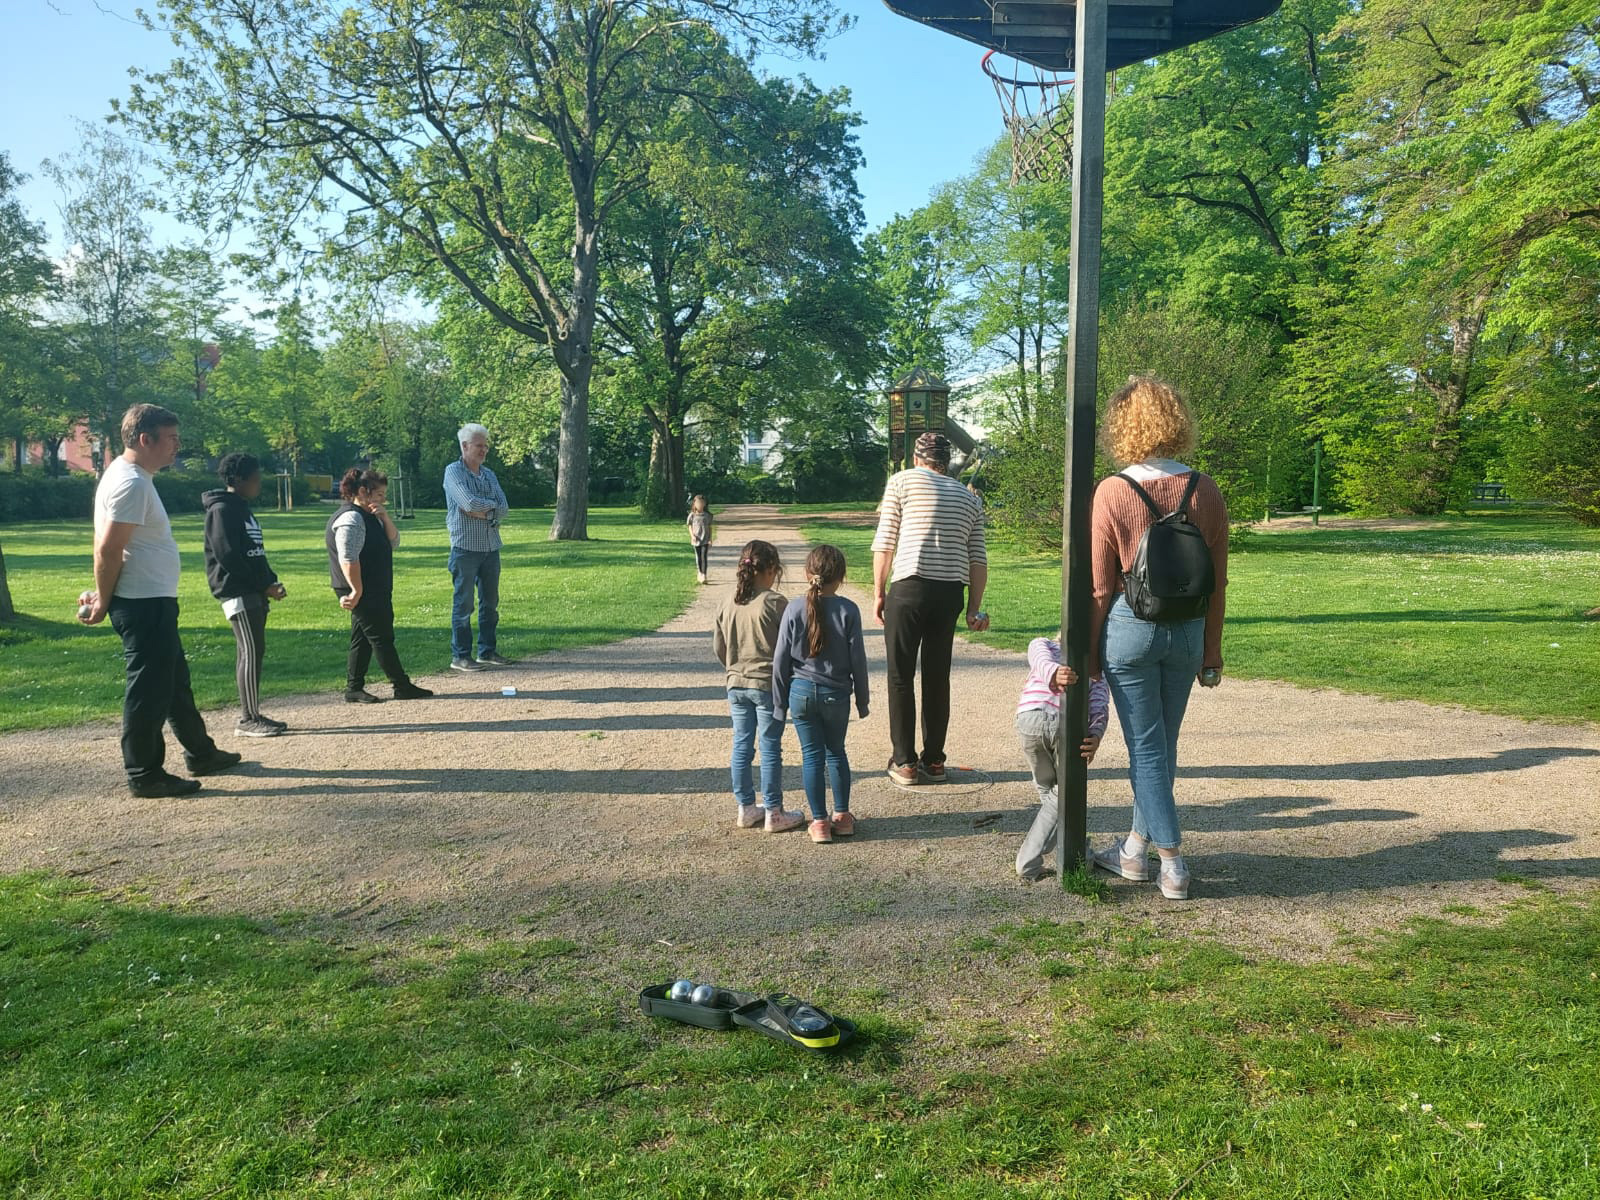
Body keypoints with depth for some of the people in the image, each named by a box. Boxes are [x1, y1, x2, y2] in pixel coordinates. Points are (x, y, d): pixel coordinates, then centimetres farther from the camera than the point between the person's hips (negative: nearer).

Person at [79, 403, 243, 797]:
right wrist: (103, 601, -12)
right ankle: (144, 775, 7)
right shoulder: (130, 483, -19)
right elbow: (108, 550, -22)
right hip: (144, 605, -11)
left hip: (154, 603, 11)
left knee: (176, 681, 19)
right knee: (148, 690, -3)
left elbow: (110, 548, 16)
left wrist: (104, 596, 13)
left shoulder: (134, 476, 13)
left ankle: (200, 753, 32)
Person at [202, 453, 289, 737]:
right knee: (252, 652, -10)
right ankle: (248, 720, -6)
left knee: (251, 652, 11)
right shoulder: (222, 510, -11)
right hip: (238, 593, -10)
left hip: (254, 593, 10)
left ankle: (252, 715, 16)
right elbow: (228, 556, -18)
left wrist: (271, 583, 7)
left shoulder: (243, 509, 19)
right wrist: (263, 585, -15)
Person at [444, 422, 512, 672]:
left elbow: (504, 511, 4)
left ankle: (487, 651, 19)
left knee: (490, 602, 10)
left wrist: (483, 512, -13)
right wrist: (493, 504, -3)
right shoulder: (453, 472, -5)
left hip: (491, 547, 6)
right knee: (463, 603, -3)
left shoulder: (489, 475, 14)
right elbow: (470, 503, -20)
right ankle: (460, 656, 3)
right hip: (465, 547, -6)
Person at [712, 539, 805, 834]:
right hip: (768, 685, -5)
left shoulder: (728, 604, 2)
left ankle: (746, 809, 22)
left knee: (741, 746, 13)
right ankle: (773, 814, 9)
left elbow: (719, 647, 10)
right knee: (770, 749, 2)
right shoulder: (775, 603, -14)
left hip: (736, 685, 5)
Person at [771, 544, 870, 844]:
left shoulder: (794, 608, -7)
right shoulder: (848, 610, -9)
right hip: (836, 694, 0)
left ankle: (820, 822, 11)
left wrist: (780, 701, 6)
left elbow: (780, 659, -4)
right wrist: (862, 699, 7)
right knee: (836, 752, 17)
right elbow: (858, 659, -5)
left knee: (811, 755, 8)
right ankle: (842, 816, 24)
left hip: (802, 692, 0)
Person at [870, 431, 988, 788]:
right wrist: (974, 608, 12)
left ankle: (904, 762, 7)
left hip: (910, 587, -4)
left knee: (901, 677, 4)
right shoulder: (969, 498, 17)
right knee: (938, 676, 12)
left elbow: (885, 542, 0)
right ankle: (934, 760, 18)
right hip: (951, 591, 4)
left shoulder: (903, 480, 6)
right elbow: (978, 559, 10)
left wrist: (878, 592, 5)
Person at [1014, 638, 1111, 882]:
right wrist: (1095, 736, -7)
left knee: (1046, 790, 25)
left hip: (1031, 718, 1)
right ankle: (1030, 862, 15)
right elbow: (1100, 706, 9)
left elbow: (1042, 660, 6)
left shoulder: (1042, 643, 33)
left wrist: (1054, 674, -15)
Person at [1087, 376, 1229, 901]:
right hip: (1188, 629, 4)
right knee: (1162, 743, 17)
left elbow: (1099, 585, -8)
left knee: (1146, 748, 6)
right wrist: (1211, 652, 12)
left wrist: (1089, 654, 2)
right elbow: (1217, 582, 3)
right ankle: (1135, 849, 31)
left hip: (1130, 628, -4)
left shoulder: (1113, 491, -12)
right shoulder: (1205, 491, -1)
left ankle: (1173, 865, 11)